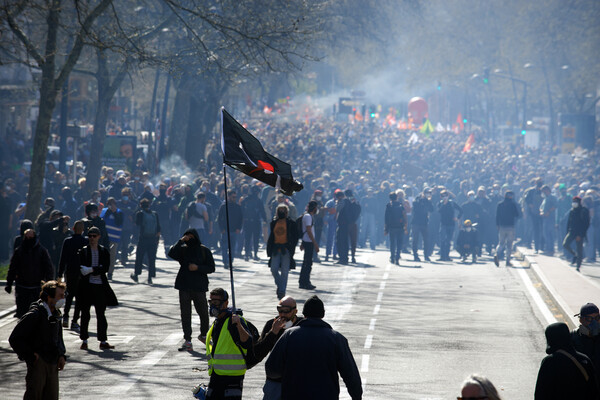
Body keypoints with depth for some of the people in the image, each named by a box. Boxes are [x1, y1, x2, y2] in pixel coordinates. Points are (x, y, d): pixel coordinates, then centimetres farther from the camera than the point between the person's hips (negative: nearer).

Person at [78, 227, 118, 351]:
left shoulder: (104, 251, 7)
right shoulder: (83, 251, 3)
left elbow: (105, 268, -4)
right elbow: (80, 268, -6)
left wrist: (91, 270, -16)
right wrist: (97, 270, -18)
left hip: (100, 286, 1)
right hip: (87, 285, -1)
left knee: (101, 314, 3)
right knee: (85, 314, 3)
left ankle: (103, 341, 5)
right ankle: (84, 340, 10)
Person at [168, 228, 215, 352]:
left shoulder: (204, 251, 2)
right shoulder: (183, 249, 5)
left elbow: (211, 268, 0)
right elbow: (172, 254, -14)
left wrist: (198, 268, -13)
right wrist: (181, 241, -17)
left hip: (199, 287, -1)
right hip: (184, 287, 1)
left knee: (203, 313, 6)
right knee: (185, 314, -2)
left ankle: (203, 335, 32)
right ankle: (187, 341, 0)